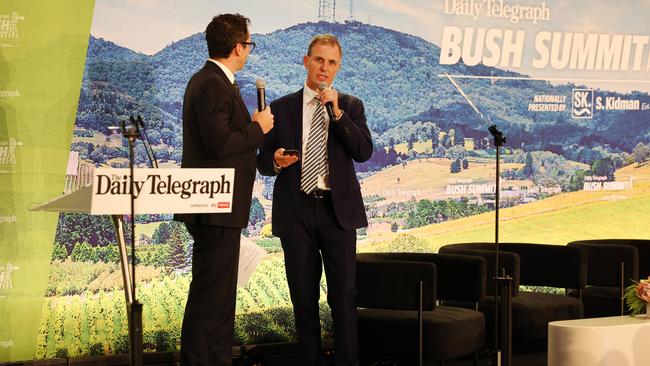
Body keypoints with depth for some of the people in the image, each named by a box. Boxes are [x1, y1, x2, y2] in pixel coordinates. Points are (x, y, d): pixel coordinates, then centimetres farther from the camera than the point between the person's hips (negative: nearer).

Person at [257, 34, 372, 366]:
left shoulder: (351, 106, 9)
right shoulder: (281, 108, 9)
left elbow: (363, 152, -5)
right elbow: (263, 161, 9)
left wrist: (337, 111, -12)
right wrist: (276, 160, -14)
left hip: (338, 210, -1)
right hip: (296, 211, 1)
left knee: (343, 294, -4)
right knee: (303, 296, 4)